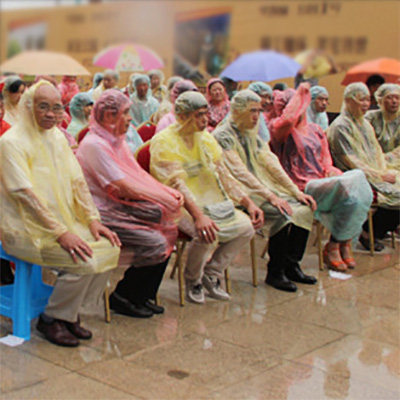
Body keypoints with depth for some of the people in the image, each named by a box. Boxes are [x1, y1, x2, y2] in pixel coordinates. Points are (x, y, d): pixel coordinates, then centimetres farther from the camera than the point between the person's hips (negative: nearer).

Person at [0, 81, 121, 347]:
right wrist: (61, 233, -26)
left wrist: (93, 221, -2)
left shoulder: (58, 137, 12)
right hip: (26, 230, -8)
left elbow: (77, 182, 11)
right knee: (85, 261, -25)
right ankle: (51, 319, -2)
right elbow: (27, 195, -21)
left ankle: (70, 312, 6)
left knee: (109, 248, -11)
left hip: (64, 222, 8)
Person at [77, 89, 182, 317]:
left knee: (169, 229, -6)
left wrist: (170, 192, -3)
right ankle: (122, 297, 1)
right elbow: (127, 189, -20)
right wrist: (164, 198, -14)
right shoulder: (94, 145, -17)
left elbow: (141, 176, 11)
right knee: (155, 244, -20)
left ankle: (144, 296, 5)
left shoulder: (116, 141, 13)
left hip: (120, 205, 9)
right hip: (103, 214, -9)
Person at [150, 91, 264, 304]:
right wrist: (198, 216, -38)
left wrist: (248, 202, 2)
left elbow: (223, 174, 13)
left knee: (246, 227, -10)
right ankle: (192, 280, -2)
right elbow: (176, 183, -25)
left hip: (211, 202, 7)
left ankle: (212, 273, 8)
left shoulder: (205, 137, 11)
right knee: (208, 233, -32)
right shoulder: (164, 141, -13)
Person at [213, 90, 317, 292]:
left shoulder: (252, 135, 18)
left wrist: (296, 191, 0)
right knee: (282, 214, -29)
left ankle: (291, 266, 0)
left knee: (305, 207, -9)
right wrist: (270, 196, -25)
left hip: (263, 187, 8)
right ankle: (275, 273, -14)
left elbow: (272, 164, 11)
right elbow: (240, 173, -18)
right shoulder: (222, 135, -9)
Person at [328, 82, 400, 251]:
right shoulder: (339, 127, -11)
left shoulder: (365, 123, 19)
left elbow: (377, 151, 18)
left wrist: (385, 171, -3)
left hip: (375, 173, 9)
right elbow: (351, 161, -16)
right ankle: (370, 233, -2)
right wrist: (380, 176, -16)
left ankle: (371, 232, 0)